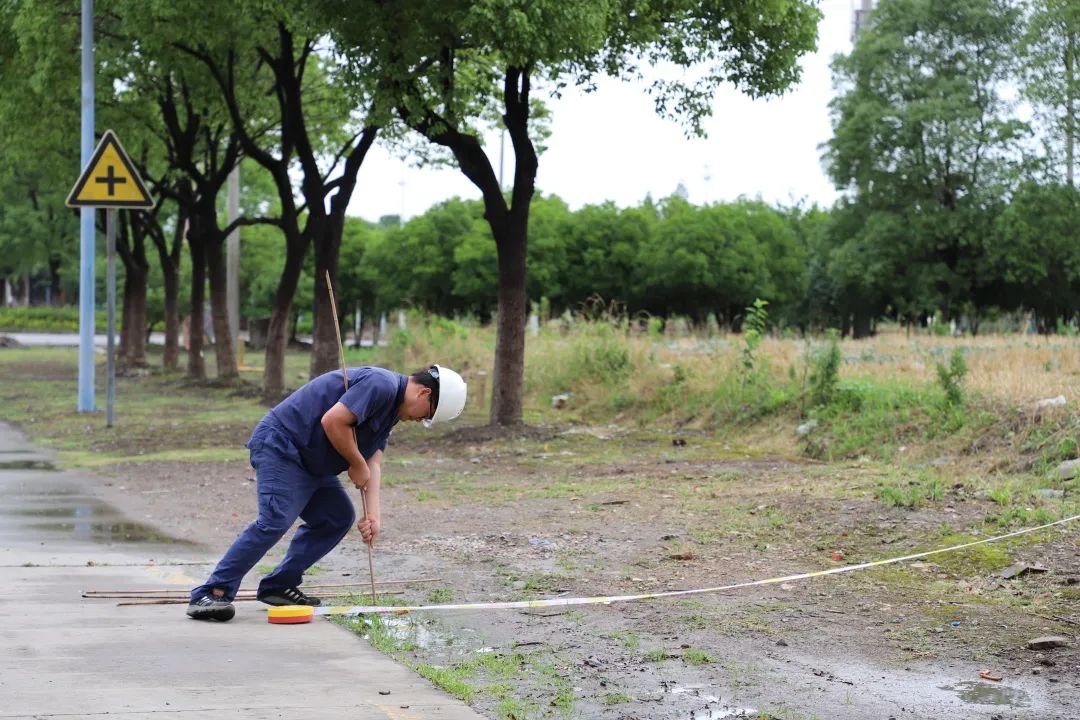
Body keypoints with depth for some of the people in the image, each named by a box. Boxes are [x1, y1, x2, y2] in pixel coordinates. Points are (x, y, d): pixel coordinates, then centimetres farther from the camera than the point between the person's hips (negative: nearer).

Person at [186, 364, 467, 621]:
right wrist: (357, 465, -12)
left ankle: (279, 585, 12)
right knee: (275, 520, -22)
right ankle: (210, 594, -22)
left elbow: (373, 462, 9)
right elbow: (333, 421, -26)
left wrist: (373, 514, -4)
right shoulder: (380, 385, -17)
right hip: (280, 446, -11)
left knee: (338, 517, 12)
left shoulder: (391, 409, 16)